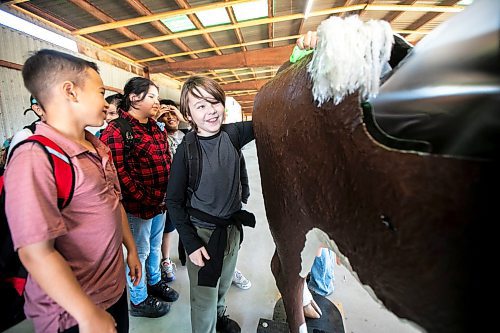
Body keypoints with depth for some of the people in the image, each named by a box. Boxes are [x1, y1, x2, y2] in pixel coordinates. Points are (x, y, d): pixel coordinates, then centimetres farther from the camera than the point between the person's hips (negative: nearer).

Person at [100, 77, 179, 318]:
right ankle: (139, 301, 34)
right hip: (137, 207, -8)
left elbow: (166, 160, 14)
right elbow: (119, 173, -21)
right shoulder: (116, 131, -15)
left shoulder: (154, 127, 11)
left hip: (160, 202, 8)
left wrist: (165, 195, 8)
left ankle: (155, 282, 47)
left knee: (155, 246, 24)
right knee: (140, 252, 11)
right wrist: (148, 199, -18)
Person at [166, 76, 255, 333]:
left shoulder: (232, 134, -8)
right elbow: (173, 201, -12)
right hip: (203, 233, -4)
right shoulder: (186, 150, -18)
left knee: (224, 284, 29)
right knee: (204, 301, 12)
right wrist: (190, 243, -14)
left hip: (233, 226, 5)